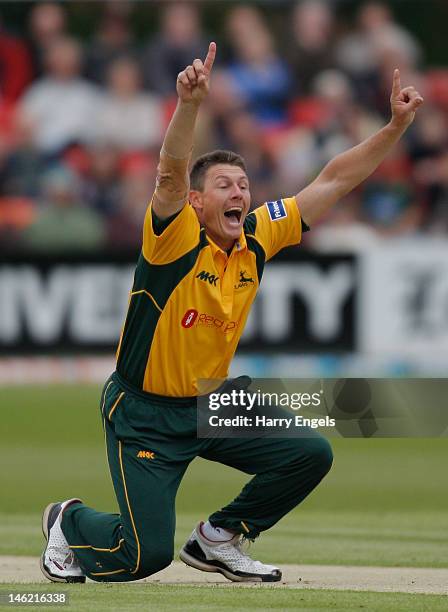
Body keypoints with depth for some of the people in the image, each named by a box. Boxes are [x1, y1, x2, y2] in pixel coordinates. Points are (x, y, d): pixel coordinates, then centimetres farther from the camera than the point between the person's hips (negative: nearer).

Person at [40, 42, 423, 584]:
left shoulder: (258, 238, -3)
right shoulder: (177, 237, -19)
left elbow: (334, 180, -1)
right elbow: (171, 172, -39)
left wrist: (396, 127, -10)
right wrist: (189, 103, -56)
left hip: (215, 399, 6)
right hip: (145, 412, -6)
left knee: (311, 455, -8)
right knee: (147, 553, -11)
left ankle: (217, 539, 14)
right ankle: (69, 522, 24)